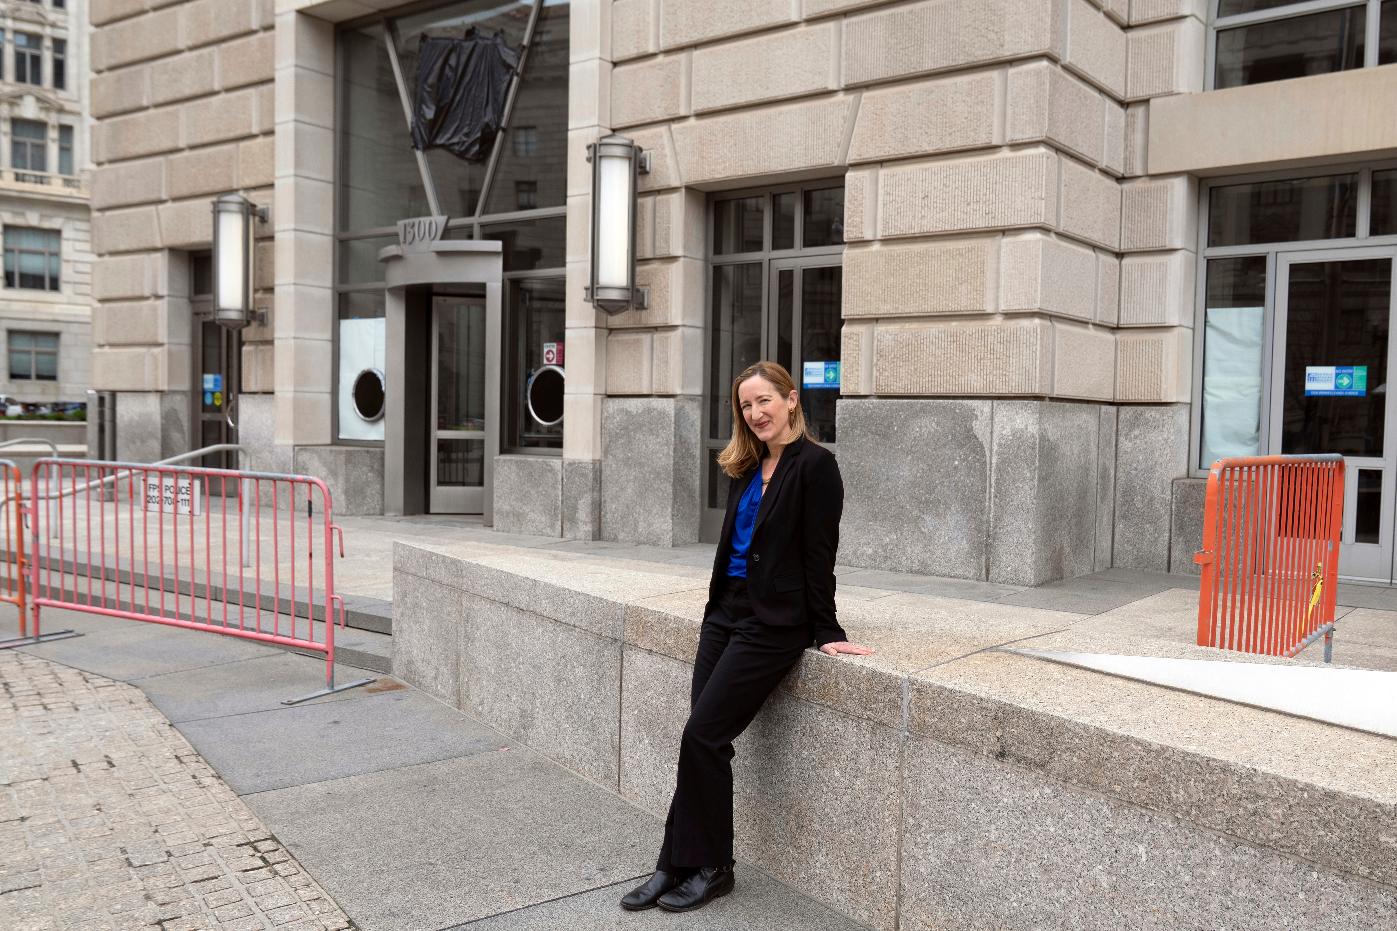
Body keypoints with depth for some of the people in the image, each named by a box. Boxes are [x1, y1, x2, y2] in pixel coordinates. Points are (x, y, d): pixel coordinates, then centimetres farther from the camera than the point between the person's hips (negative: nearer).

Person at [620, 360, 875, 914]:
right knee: (703, 739, 3)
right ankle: (677, 867, 11)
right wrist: (715, 607, 13)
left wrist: (826, 633, -9)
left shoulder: (814, 464, -10)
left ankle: (710, 869, 8)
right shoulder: (748, 466, 13)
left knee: (703, 736, -9)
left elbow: (818, 554, -11)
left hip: (774, 623, -7)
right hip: (726, 612, 7)